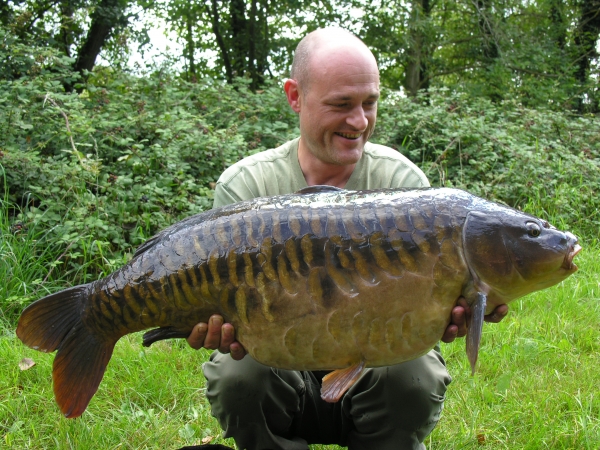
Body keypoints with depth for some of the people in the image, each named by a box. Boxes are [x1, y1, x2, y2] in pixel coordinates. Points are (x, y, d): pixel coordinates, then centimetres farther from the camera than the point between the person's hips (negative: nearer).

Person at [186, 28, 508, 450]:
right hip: (284, 369, 0)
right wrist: (224, 325, -39)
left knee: (413, 374, -30)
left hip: (373, 365, 1)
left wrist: (449, 311, -37)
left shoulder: (404, 181, -8)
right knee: (238, 374, -30)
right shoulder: (243, 187, -9)